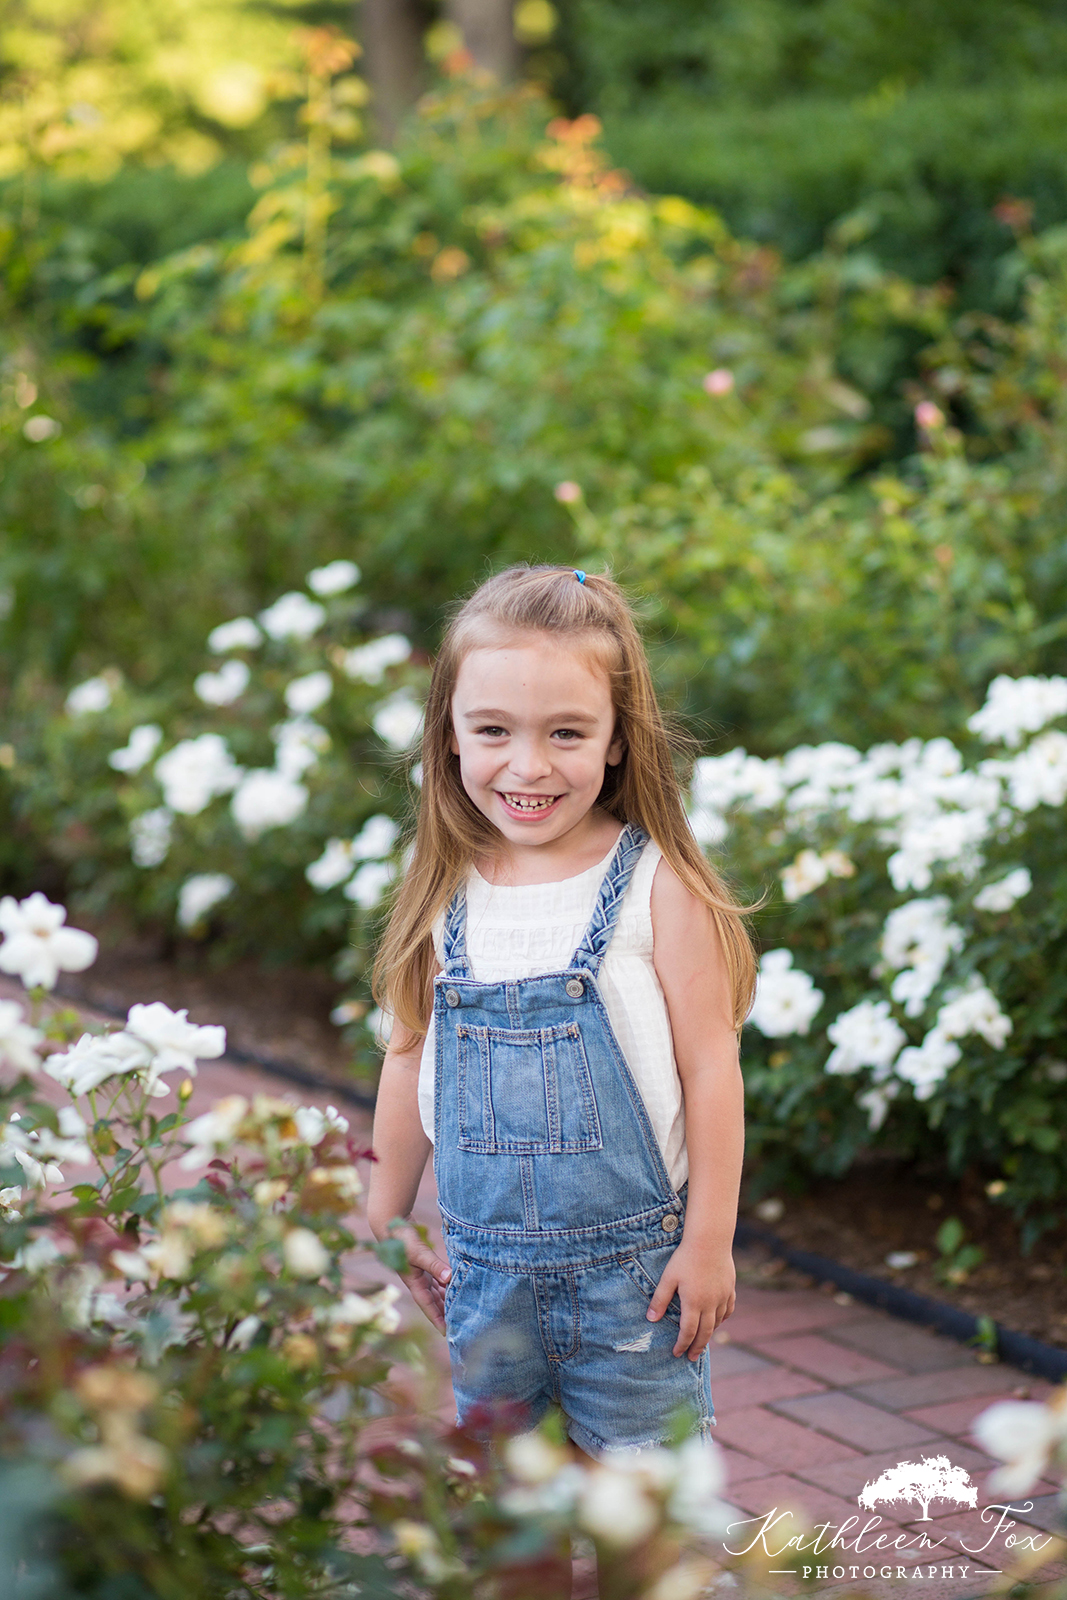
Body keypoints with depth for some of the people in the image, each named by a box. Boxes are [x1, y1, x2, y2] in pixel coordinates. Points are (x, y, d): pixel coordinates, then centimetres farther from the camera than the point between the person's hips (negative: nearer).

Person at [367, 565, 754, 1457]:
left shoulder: (655, 886, -11)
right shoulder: (450, 896, 0)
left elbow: (710, 1066, -8)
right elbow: (411, 1059, 11)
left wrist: (710, 1242, -7)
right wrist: (387, 1221, 17)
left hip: (632, 1260, -4)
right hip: (488, 1269, 4)